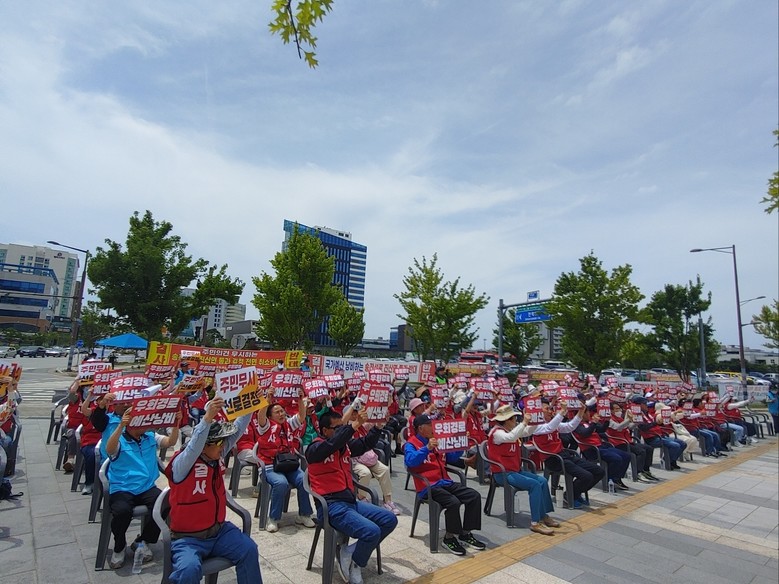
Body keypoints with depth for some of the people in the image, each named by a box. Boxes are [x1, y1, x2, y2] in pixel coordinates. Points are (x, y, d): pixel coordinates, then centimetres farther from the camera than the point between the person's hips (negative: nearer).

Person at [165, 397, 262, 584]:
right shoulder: (182, 465, -21)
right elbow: (192, 449, -43)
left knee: (248, 550, -11)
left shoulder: (218, 455, -2)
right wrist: (207, 418, -59)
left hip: (219, 530, 6)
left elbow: (238, 429, -6)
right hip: (188, 538, -5)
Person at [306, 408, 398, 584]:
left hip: (351, 501, 8)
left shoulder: (345, 445, 11)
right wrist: (354, 425, -33)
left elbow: (366, 444, 15)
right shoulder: (315, 449, -11)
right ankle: (353, 563, 3)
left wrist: (377, 426, -2)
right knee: (372, 531, -25)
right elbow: (332, 444, -31)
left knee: (390, 520, 1)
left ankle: (350, 552, 5)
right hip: (332, 506, -8)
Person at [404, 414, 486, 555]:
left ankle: (465, 533, 6)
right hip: (428, 486, -7)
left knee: (474, 496, -6)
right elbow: (410, 461, -27)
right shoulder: (411, 444, -5)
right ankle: (449, 538, -7)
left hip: (445, 482, 7)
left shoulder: (436, 440, 15)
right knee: (453, 502, -30)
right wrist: (427, 448, -38)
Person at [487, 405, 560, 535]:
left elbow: (527, 432, 12)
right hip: (503, 473, -9)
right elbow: (511, 437, -37)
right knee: (534, 484, -21)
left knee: (542, 481, -4)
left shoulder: (511, 429, 10)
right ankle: (535, 523, -16)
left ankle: (543, 516, 5)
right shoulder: (497, 432, -17)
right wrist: (524, 422, -35)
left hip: (516, 470, 9)